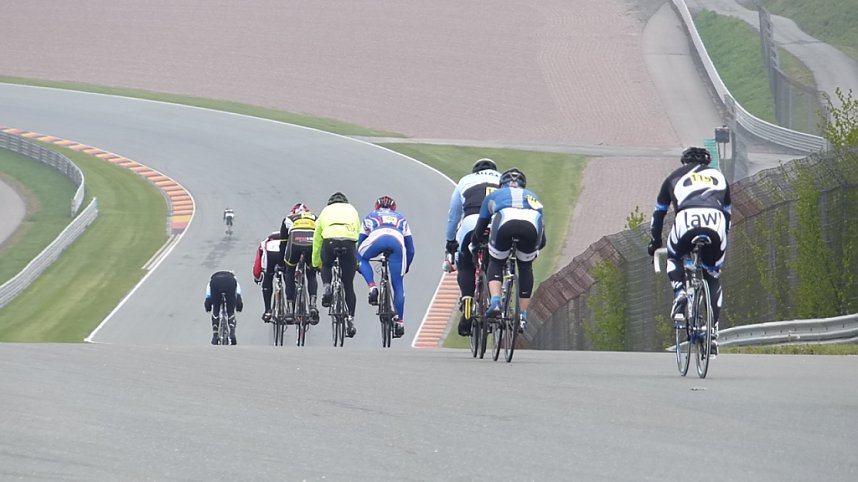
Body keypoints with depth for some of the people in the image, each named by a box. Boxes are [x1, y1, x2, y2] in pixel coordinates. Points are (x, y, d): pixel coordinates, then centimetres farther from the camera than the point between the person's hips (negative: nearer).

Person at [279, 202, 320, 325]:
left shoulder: (288, 219, 33)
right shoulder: (315, 218, 36)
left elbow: (283, 243, 33)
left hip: (294, 242, -1)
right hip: (312, 243, 1)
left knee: (290, 273, 23)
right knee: (311, 275, 23)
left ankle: (290, 310, 16)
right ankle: (313, 304, 2)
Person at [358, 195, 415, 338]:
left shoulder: (371, 217, 39)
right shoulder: (401, 219, 41)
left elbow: (360, 242, 43)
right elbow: (410, 249, 40)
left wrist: (357, 263, 55)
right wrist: (406, 267, 53)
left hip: (377, 239, -1)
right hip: (397, 241, 1)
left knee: (362, 257, 31)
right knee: (398, 285, 11)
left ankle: (372, 288, 9)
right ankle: (400, 323, 10)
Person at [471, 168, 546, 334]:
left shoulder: (494, 196, 37)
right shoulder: (532, 197, 42)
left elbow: (479, 229, 36)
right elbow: (542, 241, 42)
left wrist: (474, 245, 57)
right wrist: (536, 249, 63)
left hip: (505, 224, -1)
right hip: (531, 226, 1)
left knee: (496, 263, 25)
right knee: (525, 267, 26)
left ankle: (494, 303, 2)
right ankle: (523, 316, 20)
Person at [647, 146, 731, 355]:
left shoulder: (675, 177, 32)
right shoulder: (718, 177, 35)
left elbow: (659, 213, 37)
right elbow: (727, 214, 39)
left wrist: (655, 241, 48)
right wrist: (723, 240, 50)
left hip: (686, 221, -1)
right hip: (716, 224, 1)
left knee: (674, 259, 31)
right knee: (713, 276, 21)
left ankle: (679, 293, 1)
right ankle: (713, 329, 12)